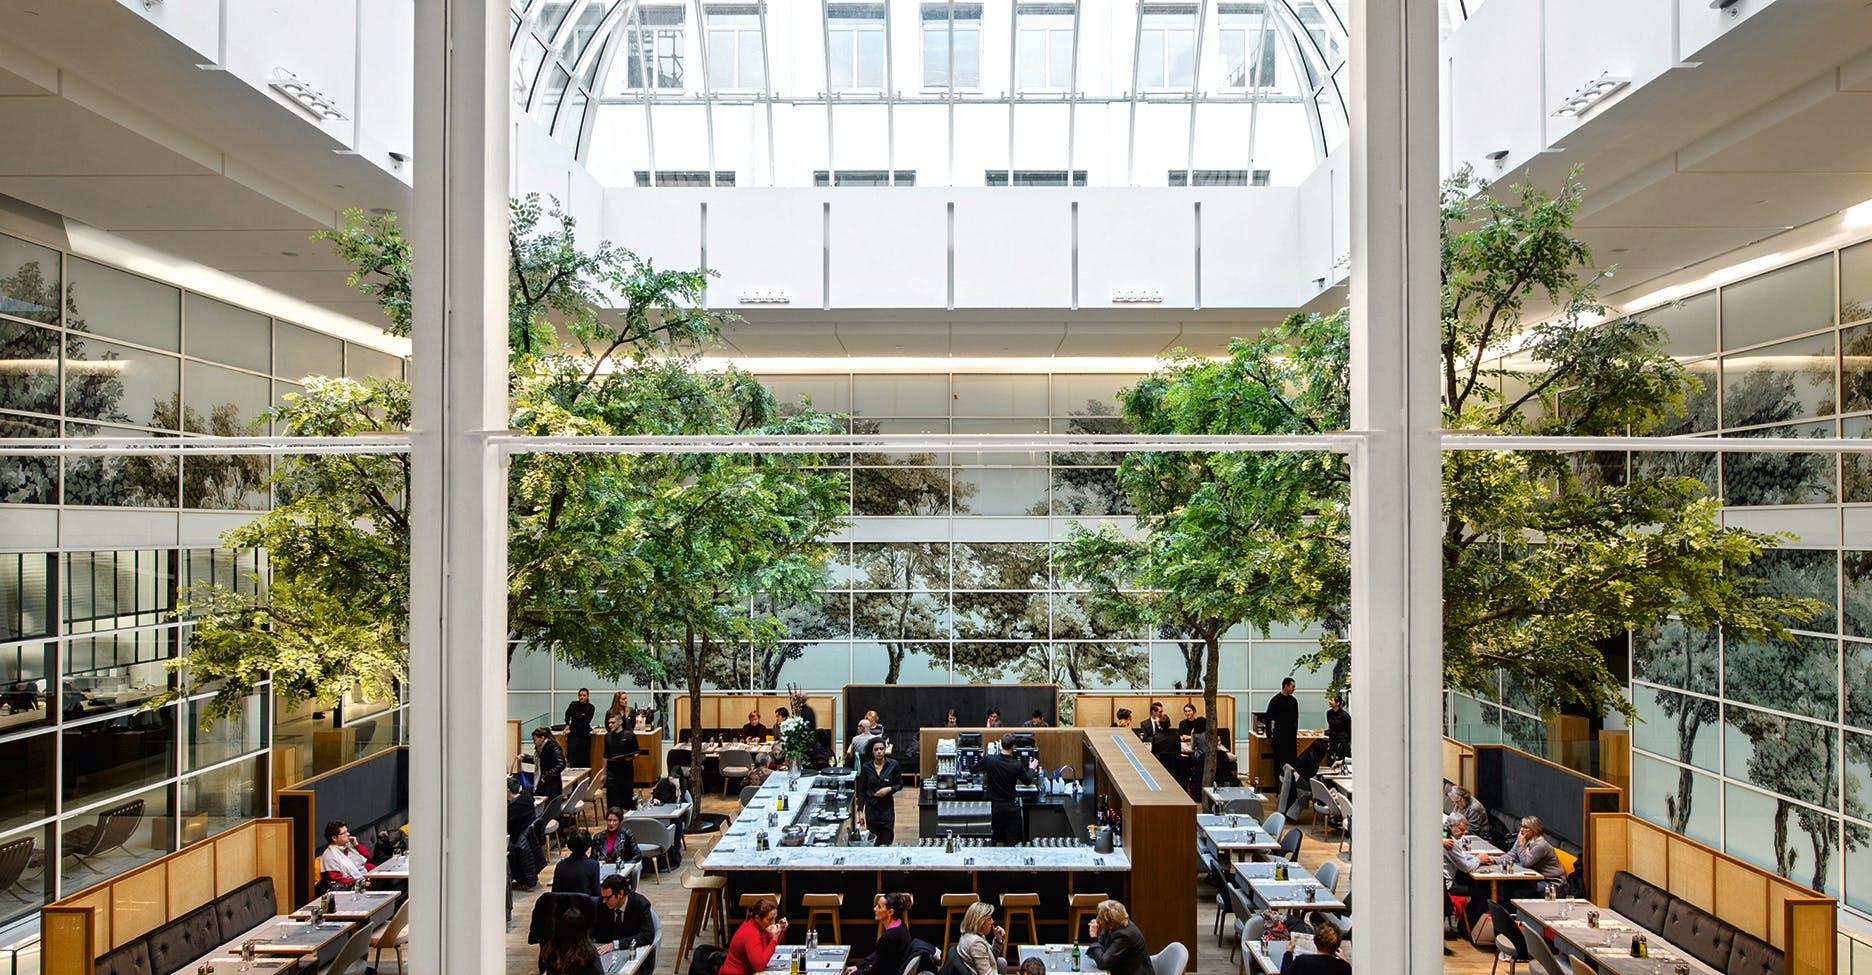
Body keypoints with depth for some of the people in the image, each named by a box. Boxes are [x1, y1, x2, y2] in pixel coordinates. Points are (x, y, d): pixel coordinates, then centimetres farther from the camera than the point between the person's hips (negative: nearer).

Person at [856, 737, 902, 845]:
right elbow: (861, 791, 2)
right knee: (873, 842, 4)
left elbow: (899, 785, 4)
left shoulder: (893, 764, -5)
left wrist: (889, 789, -15)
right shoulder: (866, 767, -3)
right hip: (871, 808, 1)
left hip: (887, 807, 0)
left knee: (886, 842, -7)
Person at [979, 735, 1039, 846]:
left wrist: (983, 758, 19)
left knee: (998, 838, 18)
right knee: (1011, 840, 11)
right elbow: (1028, 780, 1)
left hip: (995, 805, 2)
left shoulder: (989, 760, -16)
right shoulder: (1017, 765, -17)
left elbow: (973, 770, 1)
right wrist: (1031, 768, 20)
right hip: (1011, 806, -2)